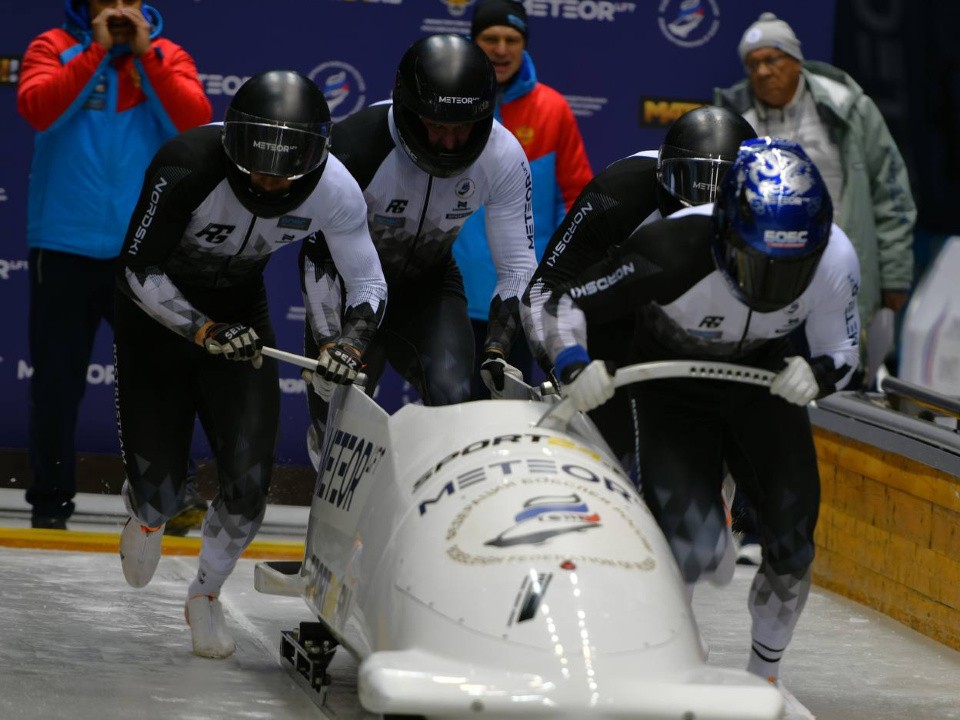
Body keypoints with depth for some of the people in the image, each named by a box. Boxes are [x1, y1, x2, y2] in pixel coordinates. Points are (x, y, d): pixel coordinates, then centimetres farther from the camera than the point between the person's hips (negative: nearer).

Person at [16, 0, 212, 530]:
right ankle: (50, 500, 16)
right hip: (63, 247, -1)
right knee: (57, 380, 5)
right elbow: (37, 107, -15)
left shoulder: (168, 57, 7)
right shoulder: (53, 48, 4)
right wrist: (96, 51, -13)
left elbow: (194, 121, -10)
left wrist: (145, 54, -11)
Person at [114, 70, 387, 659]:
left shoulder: (335, 191, -23)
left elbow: (370, 283, -10)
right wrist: (205, 333, -36)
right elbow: (141, 271, -26)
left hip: (240, 314, 3)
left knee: (249, 481, -10)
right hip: (159, 312, -2)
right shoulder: (188, 168, -33)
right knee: (161, 487, -4)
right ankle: (148, 513, 37)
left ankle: (207, 597, 18)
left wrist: (352, 340, -29)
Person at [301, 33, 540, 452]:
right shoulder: (356, 146, -31)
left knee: (452, 397, -22)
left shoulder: (504, 158, -21)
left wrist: (498, 349, -26)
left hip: (429, 283, 2)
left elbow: (518, 267, -13)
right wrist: (329, 346, -29)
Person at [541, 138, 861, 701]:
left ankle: (765, 672, 23)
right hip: (675, 388, -3)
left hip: (764, 378, 3)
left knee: (792, 540, -3)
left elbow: (844, 354, -11)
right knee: (693, 548, -20)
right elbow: (563, 303, -25)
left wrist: (819, 374, -34)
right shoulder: (673, 249, -37)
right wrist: (574, 364, -44)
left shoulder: (834, 258, -27)